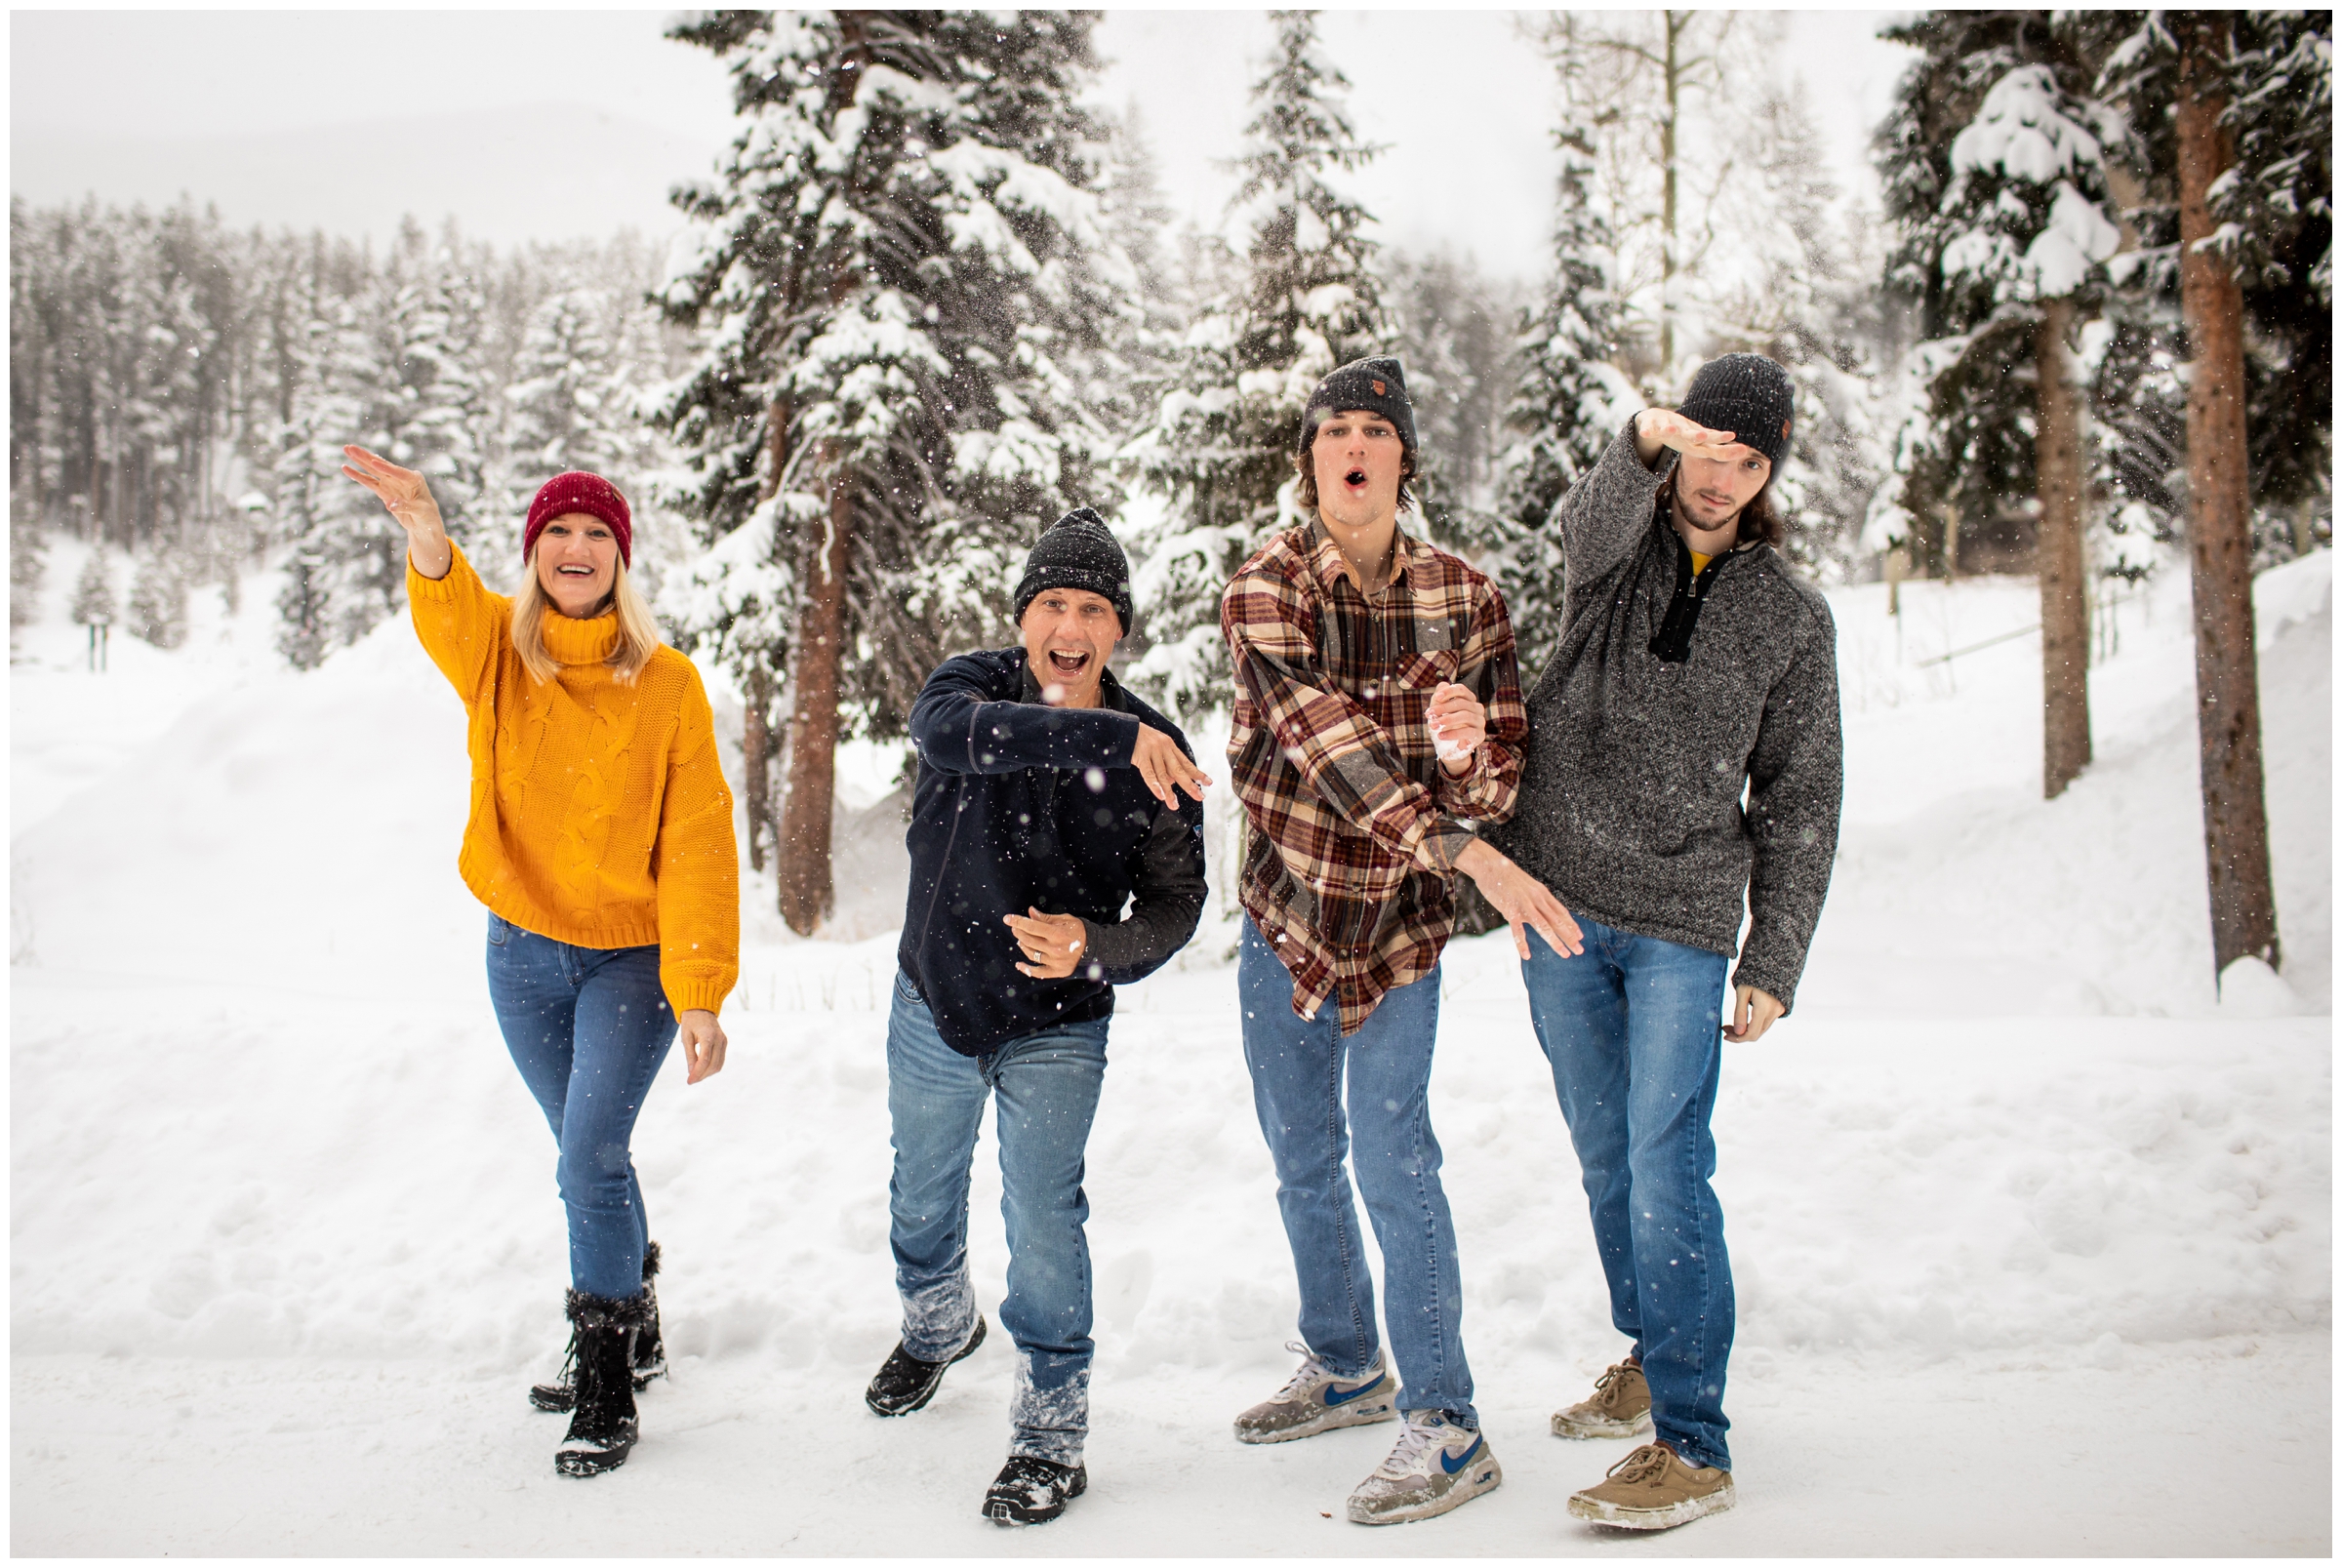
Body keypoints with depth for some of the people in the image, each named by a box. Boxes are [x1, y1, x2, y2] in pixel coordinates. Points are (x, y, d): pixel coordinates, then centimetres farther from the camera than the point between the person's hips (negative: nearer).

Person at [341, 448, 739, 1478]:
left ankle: (605, 1383, 7)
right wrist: (428, 539, -53)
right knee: (591, 1154, 16)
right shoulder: (495, 649, -4)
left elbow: (697, 843, -11)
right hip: (523, 951, 3)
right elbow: (446, 611, -29)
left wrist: (699, 994, -17)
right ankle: (635, 1328, 37)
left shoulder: (667, 682, -10)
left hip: (634, 955, -3)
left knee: (590, 1158, -11)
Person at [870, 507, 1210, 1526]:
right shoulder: (973, 683, -16)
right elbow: (950, 731, -41)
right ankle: (938, 1326, 52)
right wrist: (1112, 737, -52)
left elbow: (1175, 905, -11)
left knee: (1042, 1218, -7)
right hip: (933, 1006, 2)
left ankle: (1052, 1436, 12)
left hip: (1057, 1031, -2)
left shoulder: (1158, 760, -13)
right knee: (924, 1195, 22)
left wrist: (1092, 949, -32)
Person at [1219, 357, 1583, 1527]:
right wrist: (1469, 854, -36)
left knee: (1392, 1159, -8)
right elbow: (1325, 743, -26)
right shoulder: (1265, 587, -12)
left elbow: (1497, 789, -6)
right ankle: (1346, 1368, 36)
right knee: (1301, 1158, 15)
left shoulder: (1463, 595, -7)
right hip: (1284, 912, 2)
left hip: (1402, 920, -2)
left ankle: (1446, 1427, 4)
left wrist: (1471, 748, -31)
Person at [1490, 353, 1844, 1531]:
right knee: (1605, 1159, 13)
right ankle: (1650, 1357, 33)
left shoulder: (1791, 616, 4)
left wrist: (1773, 966, -1)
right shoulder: (1615, 542, 5)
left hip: (1684, 925, -2)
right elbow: (1591, 520, -22)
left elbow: (1798, 805, 5)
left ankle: (1692, 1446, -4)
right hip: (1560, 905, 2)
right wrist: (1644, 441, -44)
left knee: (1666, 1172, -10)